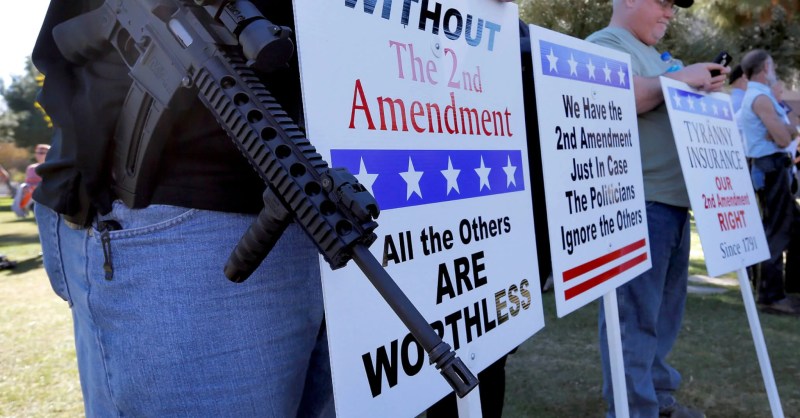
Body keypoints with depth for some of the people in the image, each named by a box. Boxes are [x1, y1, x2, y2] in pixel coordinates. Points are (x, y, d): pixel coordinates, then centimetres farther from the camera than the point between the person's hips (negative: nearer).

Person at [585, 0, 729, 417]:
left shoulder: (651, 54, 26)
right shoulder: (605, 44, -4)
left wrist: (701, 89, 14)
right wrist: (681, 78, -13)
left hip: (671, 199, 10)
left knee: (664, 308, 15)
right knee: (636, 313, -6)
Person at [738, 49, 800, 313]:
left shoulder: (757, 96, 19)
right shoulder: (761, 97, -14)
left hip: (772, 169, 10)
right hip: (770, 170, -10)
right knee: (777, 232, -8)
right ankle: (771, 296, -4)